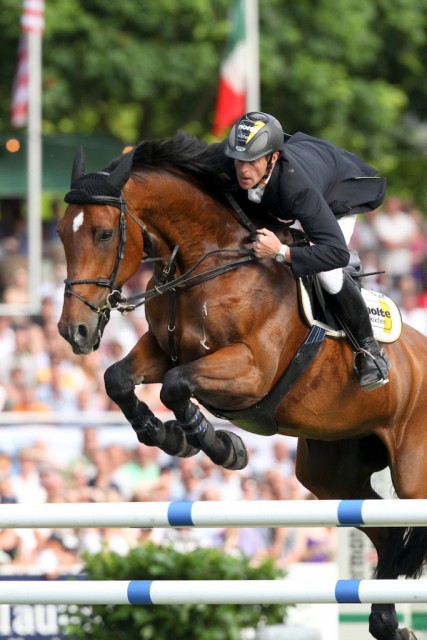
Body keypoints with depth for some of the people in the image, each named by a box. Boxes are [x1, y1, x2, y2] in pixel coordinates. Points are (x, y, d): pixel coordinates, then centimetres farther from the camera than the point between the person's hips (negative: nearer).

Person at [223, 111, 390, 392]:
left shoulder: (297, 187, -49)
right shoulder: (232, 171, -34)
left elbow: (337, 252, -52)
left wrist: (282, 252, -59)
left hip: (340, 188, -6)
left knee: (328, 274, -21)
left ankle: (369, 349, 1)